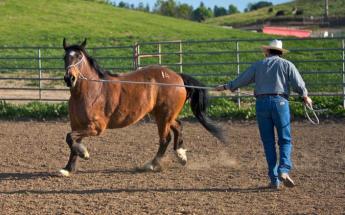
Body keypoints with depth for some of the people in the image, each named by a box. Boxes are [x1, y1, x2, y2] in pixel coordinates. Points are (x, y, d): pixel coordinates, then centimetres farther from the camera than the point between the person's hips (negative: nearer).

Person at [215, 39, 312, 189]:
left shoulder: (259, 65, 13)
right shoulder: (286, 64, 6)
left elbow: (242, 79, 18)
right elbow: (298, 84, 2)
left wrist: (225, 87, 33)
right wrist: (305, 97, 20)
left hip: (262, 103, 2)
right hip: (280, 102, -2)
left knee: (268, 143, 6)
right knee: (285, 140, 4)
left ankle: (274, 179, 4)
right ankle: (284, 171, -19)